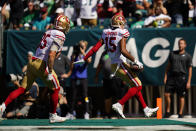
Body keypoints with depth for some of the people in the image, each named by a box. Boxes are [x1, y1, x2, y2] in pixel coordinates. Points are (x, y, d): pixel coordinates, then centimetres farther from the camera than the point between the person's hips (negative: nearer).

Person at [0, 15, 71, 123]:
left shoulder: (48, 32, 15)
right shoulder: (60, 36, -10)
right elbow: (51, 55, -20)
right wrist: (50, 72, -20)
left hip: (32, 62, 7)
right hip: (43, 64, -7)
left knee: (23, 89, 6)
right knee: (55, 89, 10)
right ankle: (52, 116, 14)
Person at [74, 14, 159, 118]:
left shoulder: (106, 33, 8)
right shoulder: (122, 33, -12)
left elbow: (96, 47, 7)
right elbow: (123, 50, -24)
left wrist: (84, 59, 13)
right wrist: (135, 61, -18)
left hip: (114, 65, 9)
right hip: (121, 64, -8)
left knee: (136, 85, 17)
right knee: (137, 86, -3)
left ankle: (146, 110, 19)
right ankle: (119, 104, -11)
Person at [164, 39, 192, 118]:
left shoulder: (187, 56, 3)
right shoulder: (172, 54, 12)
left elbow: (190, 70, 2)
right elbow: (168, 66, 18)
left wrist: (189, 82, -5)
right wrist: (165, 76, 10)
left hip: (181, 77, -3)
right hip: (172, 76, 3)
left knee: (181, 96, 1)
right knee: (166, 94, -5)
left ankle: (180, 114, 8)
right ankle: (168, 112, 7)